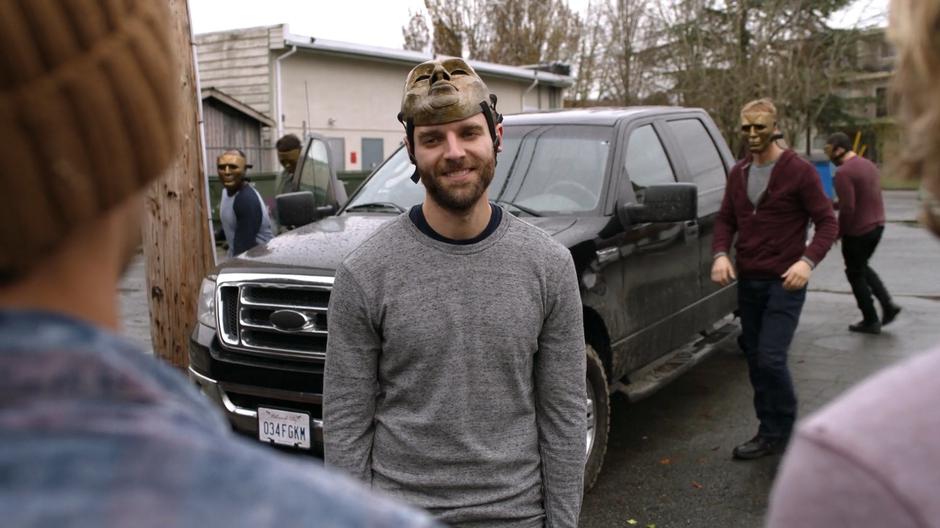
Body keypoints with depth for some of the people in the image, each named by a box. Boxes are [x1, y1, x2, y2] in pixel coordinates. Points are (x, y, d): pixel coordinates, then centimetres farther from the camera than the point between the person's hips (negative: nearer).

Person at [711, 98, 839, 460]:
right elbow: (725, 219, 14)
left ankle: (775, 432, 4)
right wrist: (721, 254, -6)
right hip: (747, 281, 6)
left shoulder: (798, 171, -7)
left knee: (771, 358, -14)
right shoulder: (739, 173, 11)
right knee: (755, 359, 10)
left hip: (784, 282, -6)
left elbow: (827, 222, -7)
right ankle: (772, 431, 22)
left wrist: (808, 260, -23)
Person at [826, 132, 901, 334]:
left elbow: (847, 208, -24)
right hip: (877, 226, 9)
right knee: (862, 267, 25)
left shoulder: (844, 172, -19)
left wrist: (839, 232, -12)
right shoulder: (869, 165, 9)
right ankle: (888, 304, 16)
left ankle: (870, 321, 14)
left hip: (857, 231, -9)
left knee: (855, 274, 7)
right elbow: (876, 197, 14)